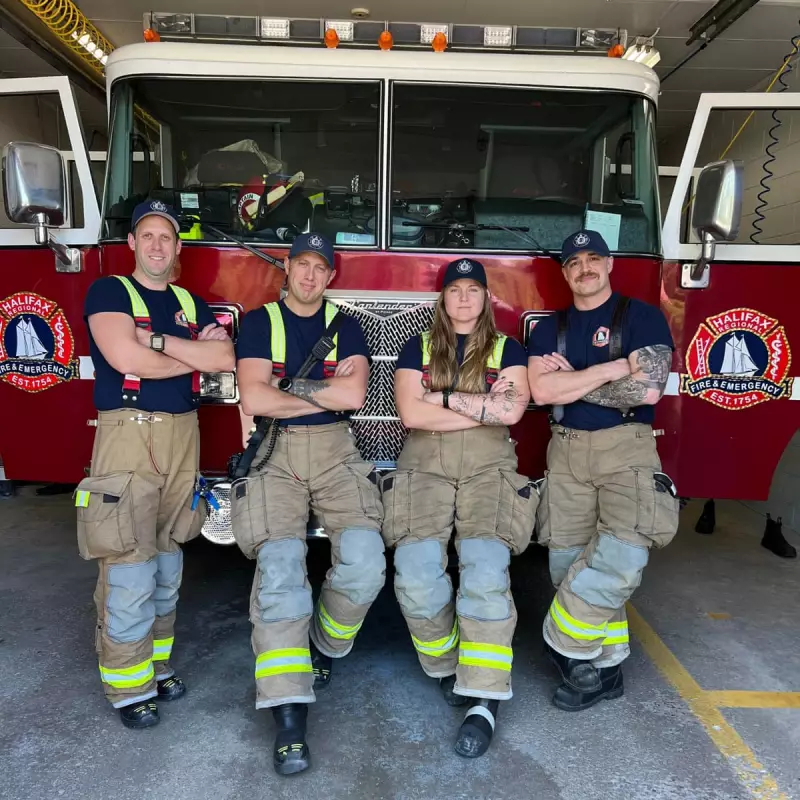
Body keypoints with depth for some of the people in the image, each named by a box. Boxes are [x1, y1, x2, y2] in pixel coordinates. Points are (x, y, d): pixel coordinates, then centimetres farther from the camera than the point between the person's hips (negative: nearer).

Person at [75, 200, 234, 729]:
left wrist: (159, 340, -9)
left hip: (183, 436, 5)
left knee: (168, 565, 13)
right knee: (130, 571, -4)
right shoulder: (110, 292, 2)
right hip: (127, 434, -5)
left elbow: (225, 359, -1)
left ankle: (158, 663, 28)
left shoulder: (191, 303, 15)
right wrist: (195, 355, -3)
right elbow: (126, 358, -16)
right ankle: (128, 686, 12)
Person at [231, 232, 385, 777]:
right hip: (275, 455, -1)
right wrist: (324, 395, -2)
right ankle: (289, 717, -16)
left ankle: (325, 647, 14)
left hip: (336, 453, 2)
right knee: (279, 567, -22)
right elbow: (254, 398, -6)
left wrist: (287, 385, -3)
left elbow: (353, 394, -5)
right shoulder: (260, 322, 8)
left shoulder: (346, 325, 12)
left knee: (364, 562, -18)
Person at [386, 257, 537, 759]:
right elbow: (411, 413, -2)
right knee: (416, 573, -19)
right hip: (424, 466, 1)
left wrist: (443, 397, -2)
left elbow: (513, 410, -5)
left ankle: (485, 700, -11)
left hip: (488, 467, 0)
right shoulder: (418, 348, 14)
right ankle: (447, 665, 7)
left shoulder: (507, 349, 14)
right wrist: (484, 406, -1)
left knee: (486, 570, -22)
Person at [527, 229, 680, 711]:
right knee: (568, 564, 2)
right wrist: (613, 368, -10)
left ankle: (563, 640, 0)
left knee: (621, 554, -21)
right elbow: (541, 391, -5)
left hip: (626, 446, -3)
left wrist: (569, 380, -5)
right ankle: (606, 665, 17)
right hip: (567, 451, 4)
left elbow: (647, 389, -12)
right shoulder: (549, 329, 12)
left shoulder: (642, 317, 2)